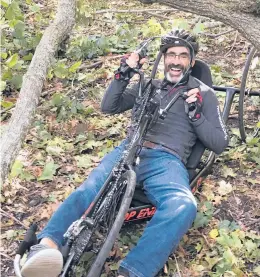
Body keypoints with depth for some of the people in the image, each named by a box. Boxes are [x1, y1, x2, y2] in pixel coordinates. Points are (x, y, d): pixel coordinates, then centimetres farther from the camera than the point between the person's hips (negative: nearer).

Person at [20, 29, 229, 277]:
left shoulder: (203, 93, 20)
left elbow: (219, 143, 13)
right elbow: (109, 106, 22)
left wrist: (195, 113, -3)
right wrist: (124, 74, 9)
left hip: (167, 161, -2)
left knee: (182, 206, -38)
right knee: (90, 190, -32)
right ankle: (46, 245, -51)